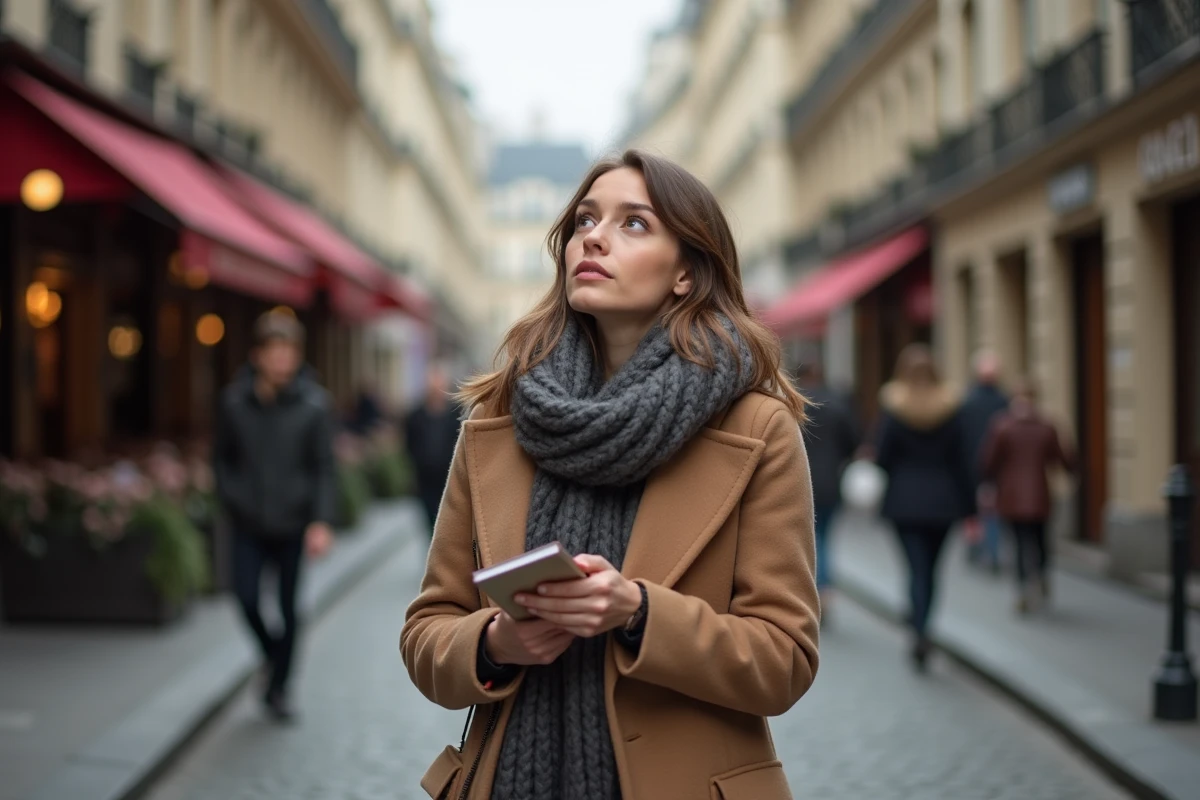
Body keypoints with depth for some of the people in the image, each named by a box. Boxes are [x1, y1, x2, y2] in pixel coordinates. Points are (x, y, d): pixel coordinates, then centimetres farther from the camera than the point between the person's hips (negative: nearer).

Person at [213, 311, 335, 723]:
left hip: (293, 523, -1)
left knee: (289, 608, 5)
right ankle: (270, 652, 26)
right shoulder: (234, 401, -3)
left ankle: (278, 689, 21)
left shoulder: (313, 404, -9)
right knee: (246, 596, -7)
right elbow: (222, 457, 8)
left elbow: (324, 466, -9)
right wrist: (231, 500, -4)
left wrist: (321, 521, -19)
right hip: (249, 523, 1)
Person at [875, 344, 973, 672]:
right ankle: (920, 630, 22)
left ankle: (921, 633, -19)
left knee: (917, 568, -2)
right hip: (942, 499, 2)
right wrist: (967, 505, 5)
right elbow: (959, 461, 0)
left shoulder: (892, 410, -6)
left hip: (904, 500, -2)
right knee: (930, 568, 14)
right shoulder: (950, 409, 0)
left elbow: (883, 457, -6)